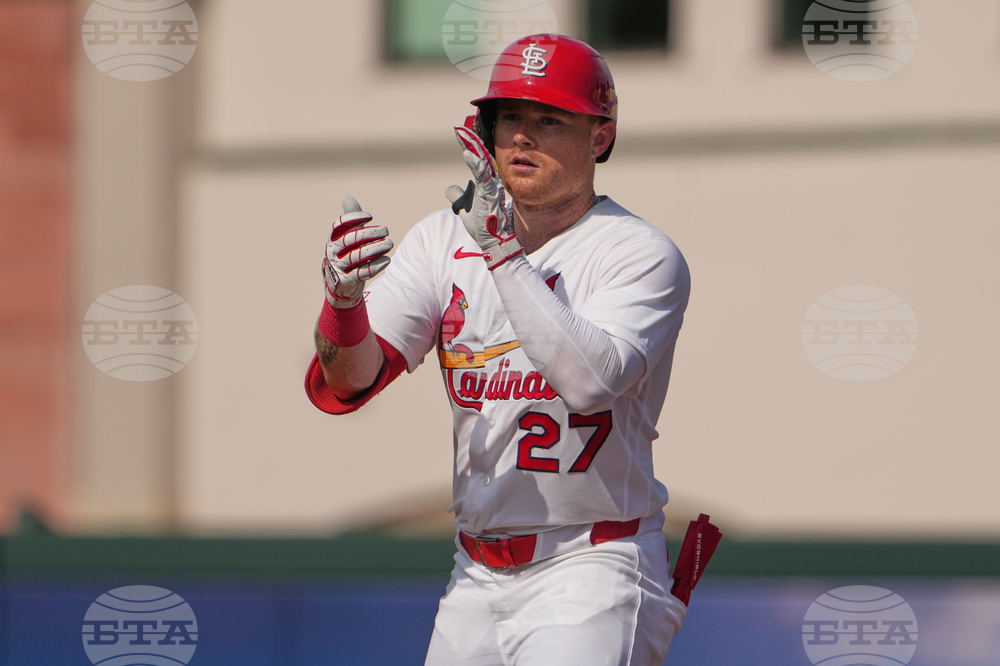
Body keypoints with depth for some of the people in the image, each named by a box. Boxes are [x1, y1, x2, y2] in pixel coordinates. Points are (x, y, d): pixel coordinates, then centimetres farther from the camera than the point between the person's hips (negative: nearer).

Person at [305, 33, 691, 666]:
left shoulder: (643, 255, -8)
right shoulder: (446, 239, 6)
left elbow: (592, 381, -27)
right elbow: (343, 385, -4)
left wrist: (502, 250, -25)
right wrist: (344, 298, -25)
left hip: (592, 570, -5)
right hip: (478, 578, 6)